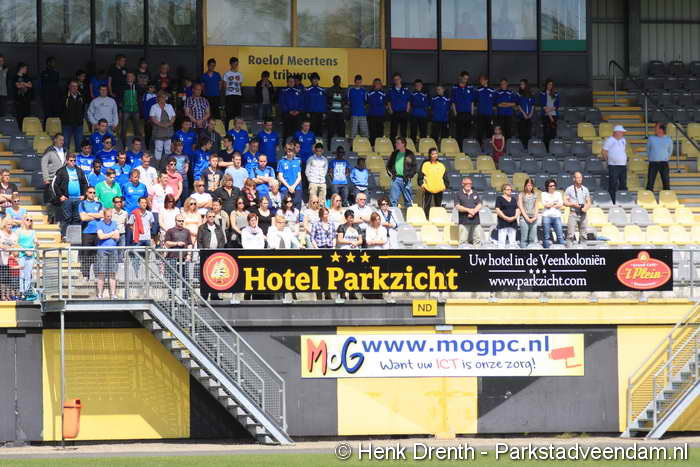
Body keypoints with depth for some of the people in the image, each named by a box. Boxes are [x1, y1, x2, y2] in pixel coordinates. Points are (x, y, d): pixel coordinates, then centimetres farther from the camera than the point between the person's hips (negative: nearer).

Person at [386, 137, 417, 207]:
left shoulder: (409, 154, 1)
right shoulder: (394, 154, 10)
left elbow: (414, 167, 3)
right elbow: (388, 165, 20)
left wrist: (409, 176, -7)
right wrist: (390, 173, 6)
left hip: (406, 179, -2)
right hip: (396, 179, 2)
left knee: (409, 201, 4)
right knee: (393, 200, -2)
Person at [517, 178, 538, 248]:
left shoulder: (534, 195, 15)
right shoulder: (521, 195, 6)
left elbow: (536, 207, 15)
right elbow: (521, 207, 0)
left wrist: (535, 217, -1)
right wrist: (527, 218, -9)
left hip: (533, 219, 3)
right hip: (524, 218, -3)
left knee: (533, 239, -2)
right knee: (524, 239, -8)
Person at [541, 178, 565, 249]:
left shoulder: (558, 194, 16)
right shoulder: (544, 194, 11)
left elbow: (560, 205, 3)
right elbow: (545, 205, -3)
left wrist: (550, 205, -3)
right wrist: (556, 203, 1)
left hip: (557, 216, 1)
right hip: (546, 216, -1)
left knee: (560, 235, -5)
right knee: (546, 236, -2)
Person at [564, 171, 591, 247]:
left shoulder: (585, 190, 12)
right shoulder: (569, 189, 3)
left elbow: (589, 203, 11)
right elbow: (565, 202, 0)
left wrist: (586, 208, -11)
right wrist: (574, 204, -16)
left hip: (583, 214, 3)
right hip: (573, 213, -3)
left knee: (583, 235, 3)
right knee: (571, 234, -9)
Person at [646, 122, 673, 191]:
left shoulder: (668, 140, 4)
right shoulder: (651, 139, 4)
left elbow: (670, 151, 17)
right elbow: (648, 150, 14)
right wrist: (651, 158, 11)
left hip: (664, 163, 0)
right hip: (653, 163, 0)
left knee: (665, 181, 1)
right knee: (650, 180, -3)